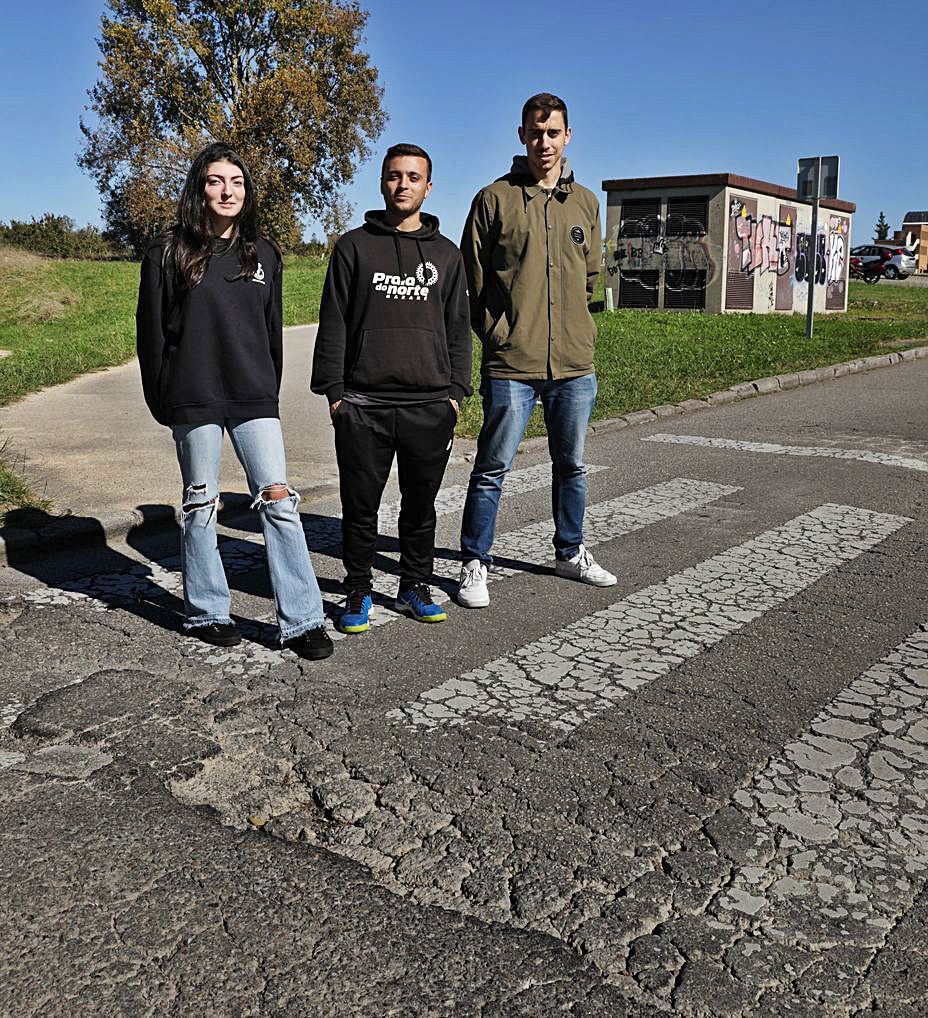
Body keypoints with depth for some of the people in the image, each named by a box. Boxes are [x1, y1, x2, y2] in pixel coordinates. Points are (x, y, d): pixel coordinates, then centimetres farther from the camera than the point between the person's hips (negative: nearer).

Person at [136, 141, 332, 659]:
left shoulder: (263, 253, 10)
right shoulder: (170, 253, 0)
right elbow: (152, 331, 3)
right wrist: (161, 401, 2)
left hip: (254, 400, 2)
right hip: (194, 402, -2)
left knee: (278, 500, -5)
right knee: (202, 507, 6)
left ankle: (303, 620, -2)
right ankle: (207, 612, 20)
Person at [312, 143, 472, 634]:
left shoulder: (446, 254, 13)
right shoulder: (354, 246, 6)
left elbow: (458, 329, 13)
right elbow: (333, 323, 3)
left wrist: (455, 393, 5)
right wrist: (333, 391, -4)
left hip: (430, 407, 2)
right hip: (363, 407, -2)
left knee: (420, 505, 9)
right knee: (360, 507, 4)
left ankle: (415, 587, 23)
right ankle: (358, 593, 17)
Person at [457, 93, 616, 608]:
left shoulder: (586, 202, 12)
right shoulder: (495, 198, 0)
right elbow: (472, 280, 0)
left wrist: (574, 329, 10)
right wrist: (500, 332, -4)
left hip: (576, 364, 4)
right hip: (512, 363, -4)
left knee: (572, 466, 15)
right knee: (493, 469, 0)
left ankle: (571, 552, 32)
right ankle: (475, 564, 13)